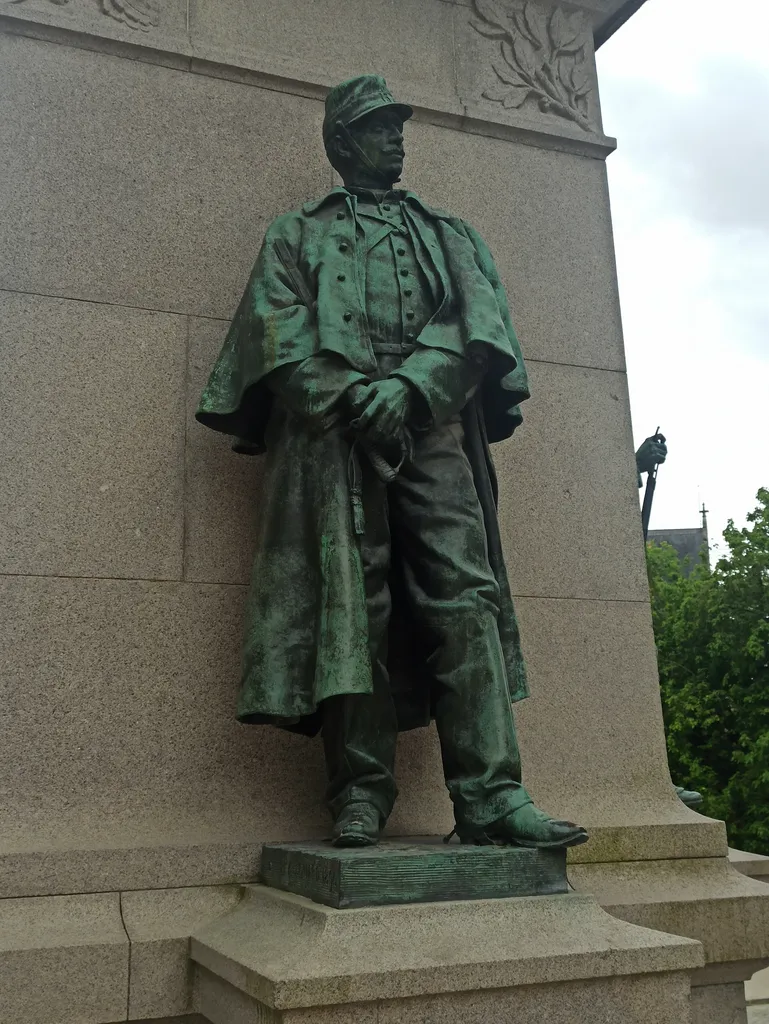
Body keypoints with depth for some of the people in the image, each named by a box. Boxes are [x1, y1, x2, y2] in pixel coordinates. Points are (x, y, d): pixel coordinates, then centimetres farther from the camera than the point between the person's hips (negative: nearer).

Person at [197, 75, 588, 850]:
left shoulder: (448, 236, 28)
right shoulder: (298, 235, 23)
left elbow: (473, 323, 9)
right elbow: (282, 337, 5)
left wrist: (407, 389, -11)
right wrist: (355, 398, -13)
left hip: (433, 428, 2)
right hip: (335, 434, -1)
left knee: (467, 597, -12)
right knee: (352, 605, -9)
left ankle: (490, 797, -14)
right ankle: (359, 795, -6)